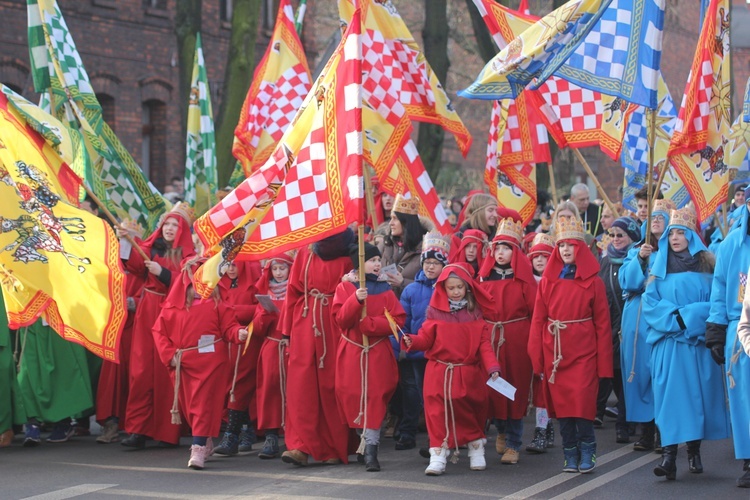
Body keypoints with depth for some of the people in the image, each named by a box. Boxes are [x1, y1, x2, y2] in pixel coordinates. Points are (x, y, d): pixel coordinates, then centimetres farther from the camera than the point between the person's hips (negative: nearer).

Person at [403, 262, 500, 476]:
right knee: (438, 412, -6)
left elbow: (484, 345, -1)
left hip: (469, 374, 1)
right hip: (439, 372, -1)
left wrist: (492, 368, -14)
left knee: (471, 414, 10)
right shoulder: (436, 312, 2)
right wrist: (411, 341, -22)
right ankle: (438, 456, -1)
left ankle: (477, 450, 30)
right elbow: (426, 338, -1)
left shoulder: (475, 314, 4)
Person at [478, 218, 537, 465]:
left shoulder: (524, 279, -2)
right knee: (492, 388, 6)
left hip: (517, 342, -3)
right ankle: (501, 430, 32)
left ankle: (513, 444, 8)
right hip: (489, 340, 3)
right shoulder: (485, 277, 7)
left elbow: (535, 311, -5)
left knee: (516, 390, 0)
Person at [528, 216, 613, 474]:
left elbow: (602, 324, 1)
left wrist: (603, 363, -4)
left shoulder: (593, 282, 2)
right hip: (555, 352, 2)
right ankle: (570, 455, 14)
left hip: (583, 352, -2)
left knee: (581, 402, -11)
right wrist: (537, 357, -2)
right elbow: (538, 320, 5)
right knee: (561, 404, 3)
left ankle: (586, 451, 6)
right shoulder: (548, 280, 7)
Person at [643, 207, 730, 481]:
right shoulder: (660, 266, 9)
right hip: (668, 343, 0)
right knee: (670, 394, -9)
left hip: (699, 341, 0)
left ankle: (694, 451, 15)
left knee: (697, 393, 3)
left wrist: (690, 316, -12)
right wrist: (674, 317, -14)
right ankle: (669, 455, -15)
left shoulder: (706, 265, 6)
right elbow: (650, 303, 1)